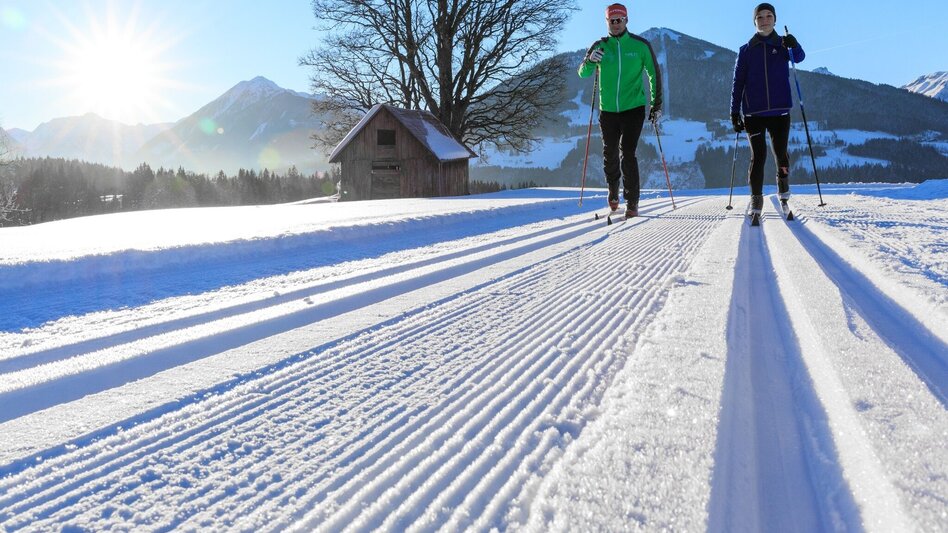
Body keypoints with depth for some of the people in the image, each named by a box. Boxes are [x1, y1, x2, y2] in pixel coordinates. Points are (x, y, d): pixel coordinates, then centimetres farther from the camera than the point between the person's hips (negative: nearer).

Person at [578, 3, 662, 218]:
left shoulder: (640, 45, -2)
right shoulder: (599, 46, 3)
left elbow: (654, 74, 6)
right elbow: (583, 73, 0)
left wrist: (656, 105, 3)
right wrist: (590, 61, -23)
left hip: (633, 108, -2)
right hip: (608, 110, 3)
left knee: (627, 154, -11)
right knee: (610, 154, 10)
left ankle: (632, 202, -4)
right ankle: (613, 192, 35)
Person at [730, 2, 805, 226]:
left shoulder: (783, 45, 9)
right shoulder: (747, 50, 7)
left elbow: (799, 57, -9)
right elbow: (738, 82, 6)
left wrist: (794, 46, -32)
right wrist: (735, 113, 0)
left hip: (779, 111, 1)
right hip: (754, 113, -1)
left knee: (781, 155, 6)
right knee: (758, 157, -8)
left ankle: (783, 195, 27)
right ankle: (756, 204, -5)